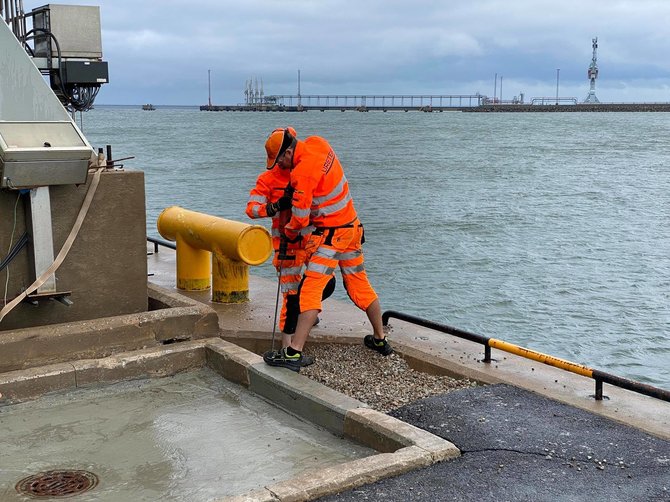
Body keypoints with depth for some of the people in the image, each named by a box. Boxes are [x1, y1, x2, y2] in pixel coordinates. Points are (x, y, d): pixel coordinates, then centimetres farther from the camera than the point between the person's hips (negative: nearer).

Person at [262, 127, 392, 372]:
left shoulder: (303, 172, -23)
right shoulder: (317, 143, 1)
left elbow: (300, 217, -16)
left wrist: (290, 233, 5)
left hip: (329, 235, -9)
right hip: (352, 227, 9)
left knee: (310, 290, -12)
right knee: (360, 286, 20)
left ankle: (293, 353, -17)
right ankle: (380, 340, 34)